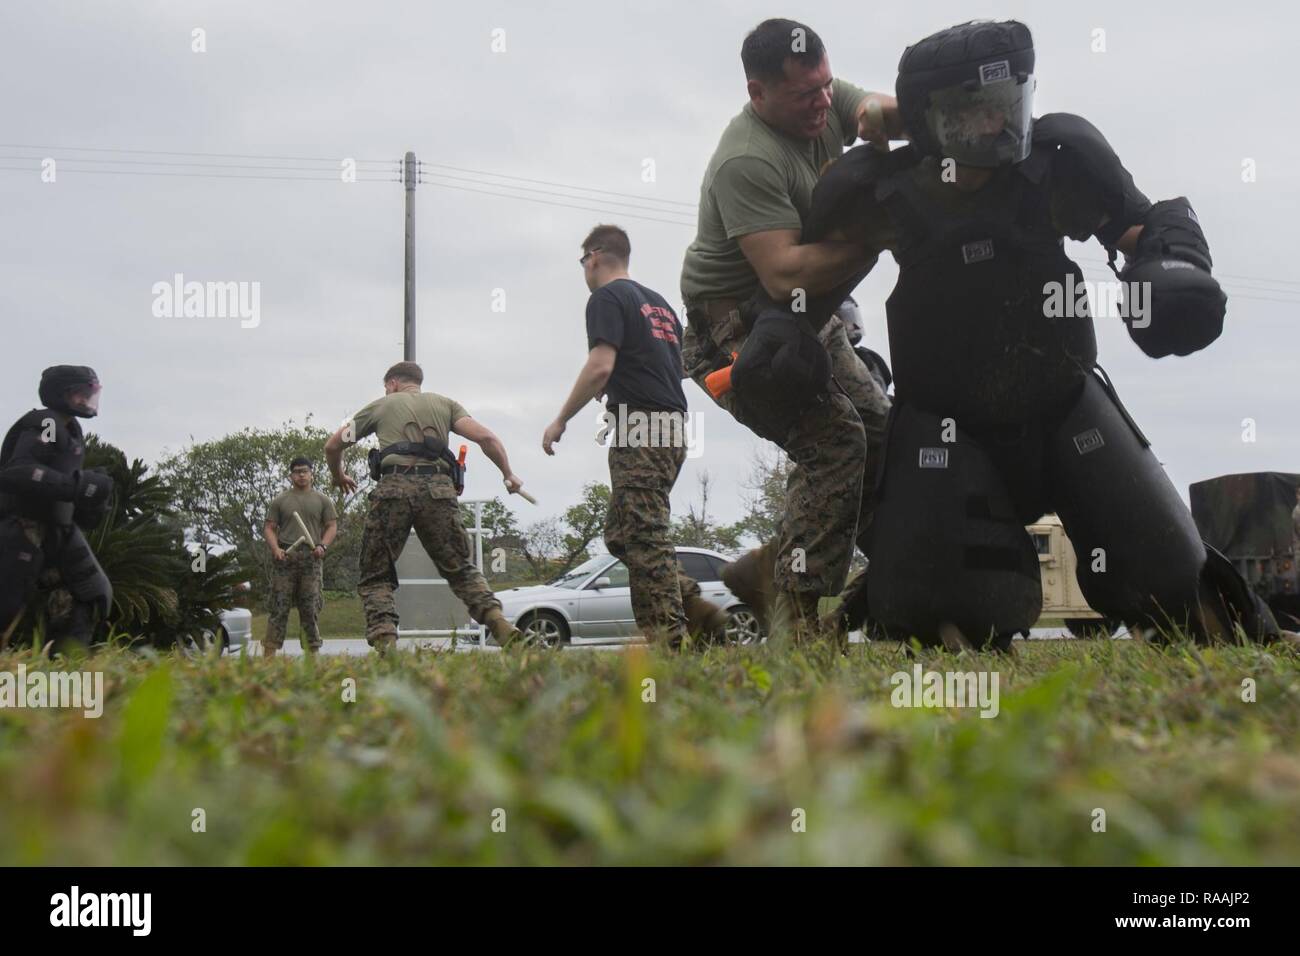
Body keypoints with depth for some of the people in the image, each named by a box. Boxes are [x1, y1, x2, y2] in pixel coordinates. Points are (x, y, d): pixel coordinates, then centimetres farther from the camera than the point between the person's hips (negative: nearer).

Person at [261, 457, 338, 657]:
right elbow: (269, 528, 10)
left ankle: (313, 651, 2)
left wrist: (322, 546, -8)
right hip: (285, 557, 0)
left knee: (311, 607, -1)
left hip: (311, 558, 0)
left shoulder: (323, 500, 14)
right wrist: (275, 549, -8)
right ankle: (269, 651, -8)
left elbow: (332, 526, 10)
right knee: (279, 606, -5)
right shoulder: (280, 500, 14)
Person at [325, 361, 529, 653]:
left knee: (376, 576, 8)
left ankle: (383, 641, -13)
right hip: (439, 489, 2)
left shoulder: (381, 405, 23)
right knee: (460, 569, 12)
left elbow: (333, 446, 27)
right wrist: (508, 474, 20)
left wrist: (339, 477, 46)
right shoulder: (445, 404, 24)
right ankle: (499, 625, -9)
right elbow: (485, 437, 8)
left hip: (394, 489, -1)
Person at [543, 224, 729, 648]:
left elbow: (601, 366, -14)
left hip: (639, 429, -9)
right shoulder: (660, 303, 25)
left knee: (644, 539, -10)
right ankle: (697, 611, 3)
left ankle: (669, 638, -15)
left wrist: (560, 420, -7)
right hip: (674, 427, 9)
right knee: (620, 534, 12)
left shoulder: (607, 298, -2)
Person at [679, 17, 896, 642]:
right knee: (836, 441, -22)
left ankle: (767, 569, 12)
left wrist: (882, 114, -27)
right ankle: (793, 606, -14)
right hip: (738, 331, -9)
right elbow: (785, 276, -34)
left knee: (884, 440, 6)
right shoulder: (747, 162, -27)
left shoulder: (825, 101, 0)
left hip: (808, 322, 9)